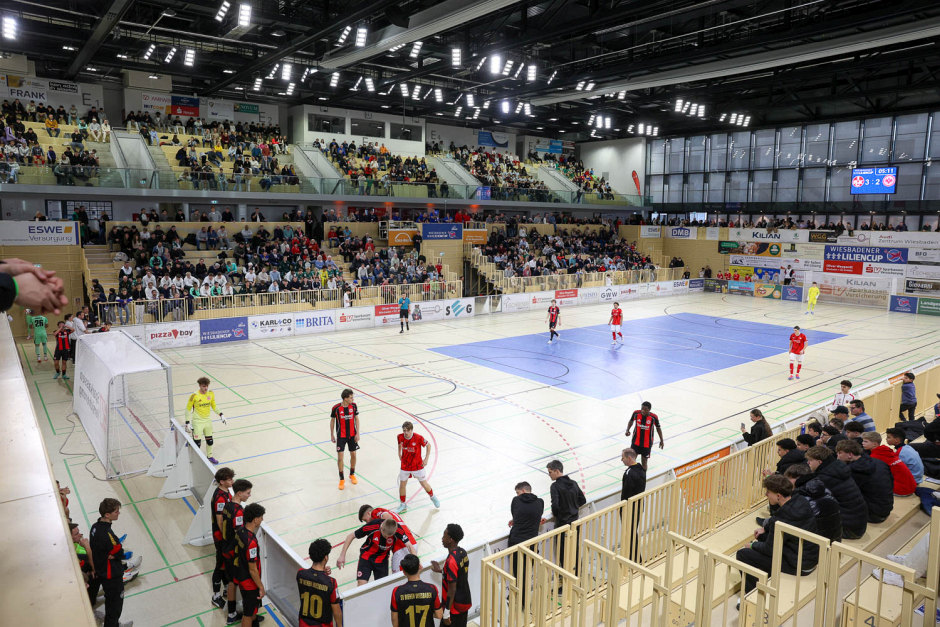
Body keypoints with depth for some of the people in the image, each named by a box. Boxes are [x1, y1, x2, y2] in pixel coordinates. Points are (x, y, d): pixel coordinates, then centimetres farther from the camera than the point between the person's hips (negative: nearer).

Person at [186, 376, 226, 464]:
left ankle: (210, 456, 36)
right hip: (198, 422, -5)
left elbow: (214, 406, 12)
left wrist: (221, 414, 4)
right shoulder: (194, 396, -17)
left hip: (207, 421, 5)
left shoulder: (211, 394, -3)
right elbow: (188, 409, -7)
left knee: (209, 440, 15)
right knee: (197, 443, -3)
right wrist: (187, 423, -9)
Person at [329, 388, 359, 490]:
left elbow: (356, 419, 1)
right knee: (340, 457, -3)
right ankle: (342, 479, 14)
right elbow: (332, 421, -2)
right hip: (341, 436, -3)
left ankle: (352, 474, 33)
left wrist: (357, 433, -2)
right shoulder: (336, 408, -17)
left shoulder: (353, 405, -10)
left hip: (352, 435, 3)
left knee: (353, 454, 9)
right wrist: (332, 435, 3)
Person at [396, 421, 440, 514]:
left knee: (424, 484, 9)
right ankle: (403, 505, 28)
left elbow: (428, 445, -7)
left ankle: (433, 497, 38)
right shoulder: (400, 437, -12)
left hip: (418, 466, -3)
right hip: (405, 467, 3)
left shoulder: (418, 438, -23)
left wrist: (426, 459, -8)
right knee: (402, 485, 7)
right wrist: (399, 454, 9)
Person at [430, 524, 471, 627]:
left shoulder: (451, 561, -27)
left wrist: (446, 613, -17)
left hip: (455, 606, -8)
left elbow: (452, 590, -24)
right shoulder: (463, 553, -1)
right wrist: (441, 570, 15)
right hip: (465, 602, 8)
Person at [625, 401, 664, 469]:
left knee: (644, 462, 7)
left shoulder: (654, 417, -18)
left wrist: (661, 440, 6)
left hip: (647, 444, -2)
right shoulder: (636, 413, -14)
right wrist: (627, 430, -8)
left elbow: (658, 428, 0)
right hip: (635, 442, 2)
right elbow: (631, 421, 7)